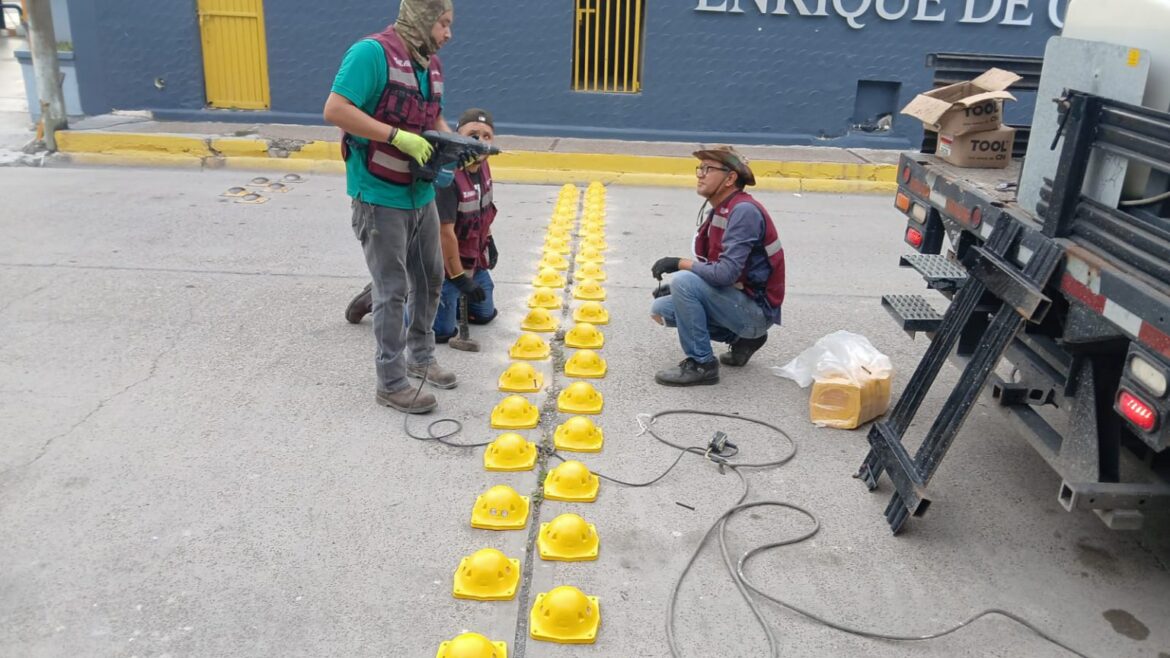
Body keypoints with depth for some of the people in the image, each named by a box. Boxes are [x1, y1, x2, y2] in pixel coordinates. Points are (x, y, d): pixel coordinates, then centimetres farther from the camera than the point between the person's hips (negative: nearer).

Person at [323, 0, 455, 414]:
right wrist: (399, 137, -26)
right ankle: (391, 384, 12)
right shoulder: (372, 53, -16)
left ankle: (420, 357, 37)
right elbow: (335, 110, -23)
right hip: (380, 197, -8)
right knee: (393, 290, -1)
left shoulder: (431, 64, 9)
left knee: (429, 279, 17)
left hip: (421, 195, 8)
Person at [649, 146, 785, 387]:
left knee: (683, 281, -26)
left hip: (756, 308, -10)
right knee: (660, 309, 8)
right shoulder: (720, 211, 8)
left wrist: (679, 263, -16)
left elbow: (726, 273, -28)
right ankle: (742, 338, 13)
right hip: (738, 303, 10)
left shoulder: (744, 211, -21)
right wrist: (678, 287, 0)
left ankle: (701, 364, -12)